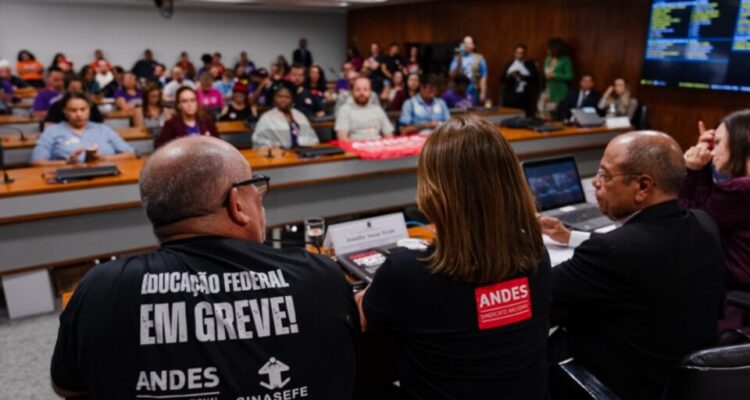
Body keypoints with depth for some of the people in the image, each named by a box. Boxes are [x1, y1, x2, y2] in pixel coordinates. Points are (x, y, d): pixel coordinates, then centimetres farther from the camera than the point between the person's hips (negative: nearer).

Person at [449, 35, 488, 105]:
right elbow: (452, 75, -2)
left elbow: (483, 77, -1)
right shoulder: (457, 58, 7)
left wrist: (483, 93, -8)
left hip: (474, 92, -1)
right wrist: (459, 63, -15)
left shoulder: (479, 58, 2)